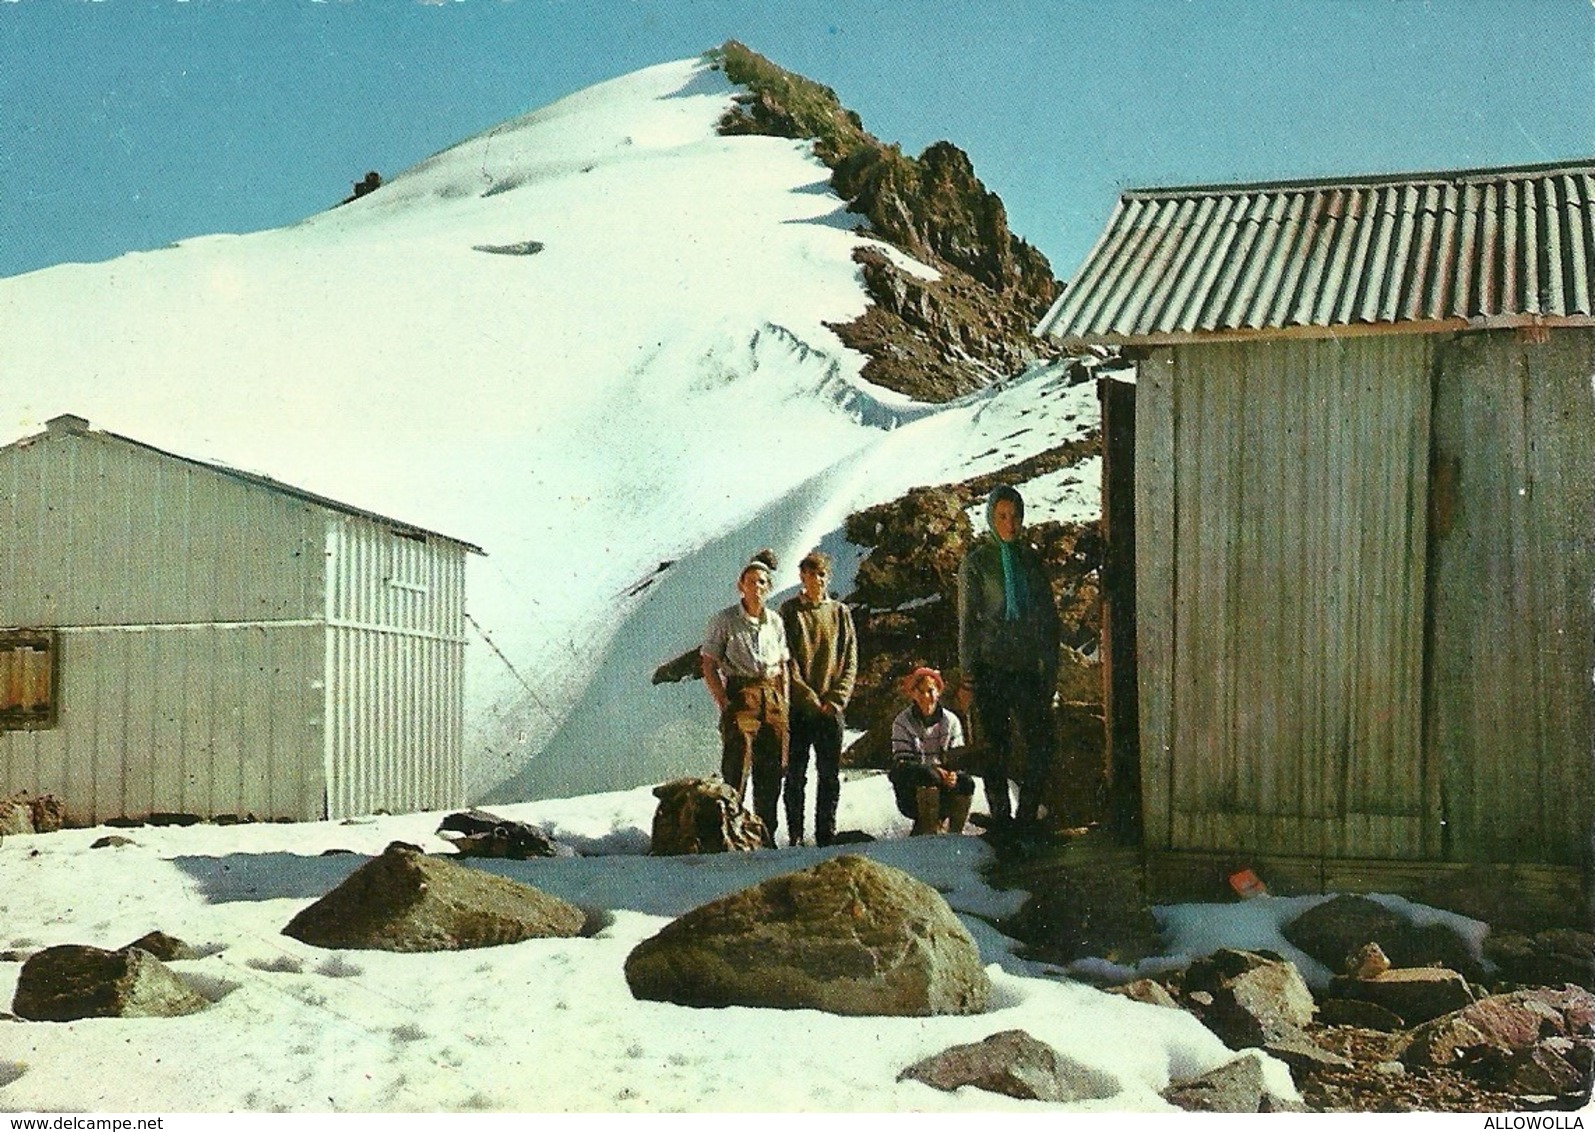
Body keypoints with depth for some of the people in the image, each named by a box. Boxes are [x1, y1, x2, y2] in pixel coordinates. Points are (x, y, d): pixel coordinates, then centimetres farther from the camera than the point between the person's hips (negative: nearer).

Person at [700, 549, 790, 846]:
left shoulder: (775, 621, 10)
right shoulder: (725, 620, -3)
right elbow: (708, 664, -4)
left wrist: (784, 703, 7)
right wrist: (724, 702, -12)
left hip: (773, 699, 5)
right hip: (740, 697, -4)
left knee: (772, 770, 6)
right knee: (736, 769, -8)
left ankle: (766, 835, 15)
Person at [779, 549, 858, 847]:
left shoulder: (840, 612, 10)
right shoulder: (790, 611, 2)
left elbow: (850, 661, 7)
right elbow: (788, 662, -4)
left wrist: (835, 700, -5)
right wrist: (811, 700, -11)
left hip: (831, 708, 2)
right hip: (798, 707, -2)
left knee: (830, 775, 4)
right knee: (796, 774, 1)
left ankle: (826, 833, 11)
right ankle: (796, 836, 6)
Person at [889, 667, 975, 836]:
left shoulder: (950, 720, 5)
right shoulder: (903, 722, -4)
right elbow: (902, 760, -13)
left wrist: (953, 774, -24)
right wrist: (935, 771, -29)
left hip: (944, 780, 3)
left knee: (966, 783, -27)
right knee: (928, 775, -35)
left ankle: (955, 833, -5)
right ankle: (929, 831, -24)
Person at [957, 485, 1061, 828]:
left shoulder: (1031, 557, 11)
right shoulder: (977, 561, 0)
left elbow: (1049, 616, 14)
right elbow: (968, 618, -2)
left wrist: (1051, 667, 9)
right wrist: (968, 670, -7)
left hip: (1028, 668, 4)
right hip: (991, 668, -4)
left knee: (1042, 743, 0)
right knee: (996, 747, 0)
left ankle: (1028, 816, 13)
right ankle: (1000, 819, 9)